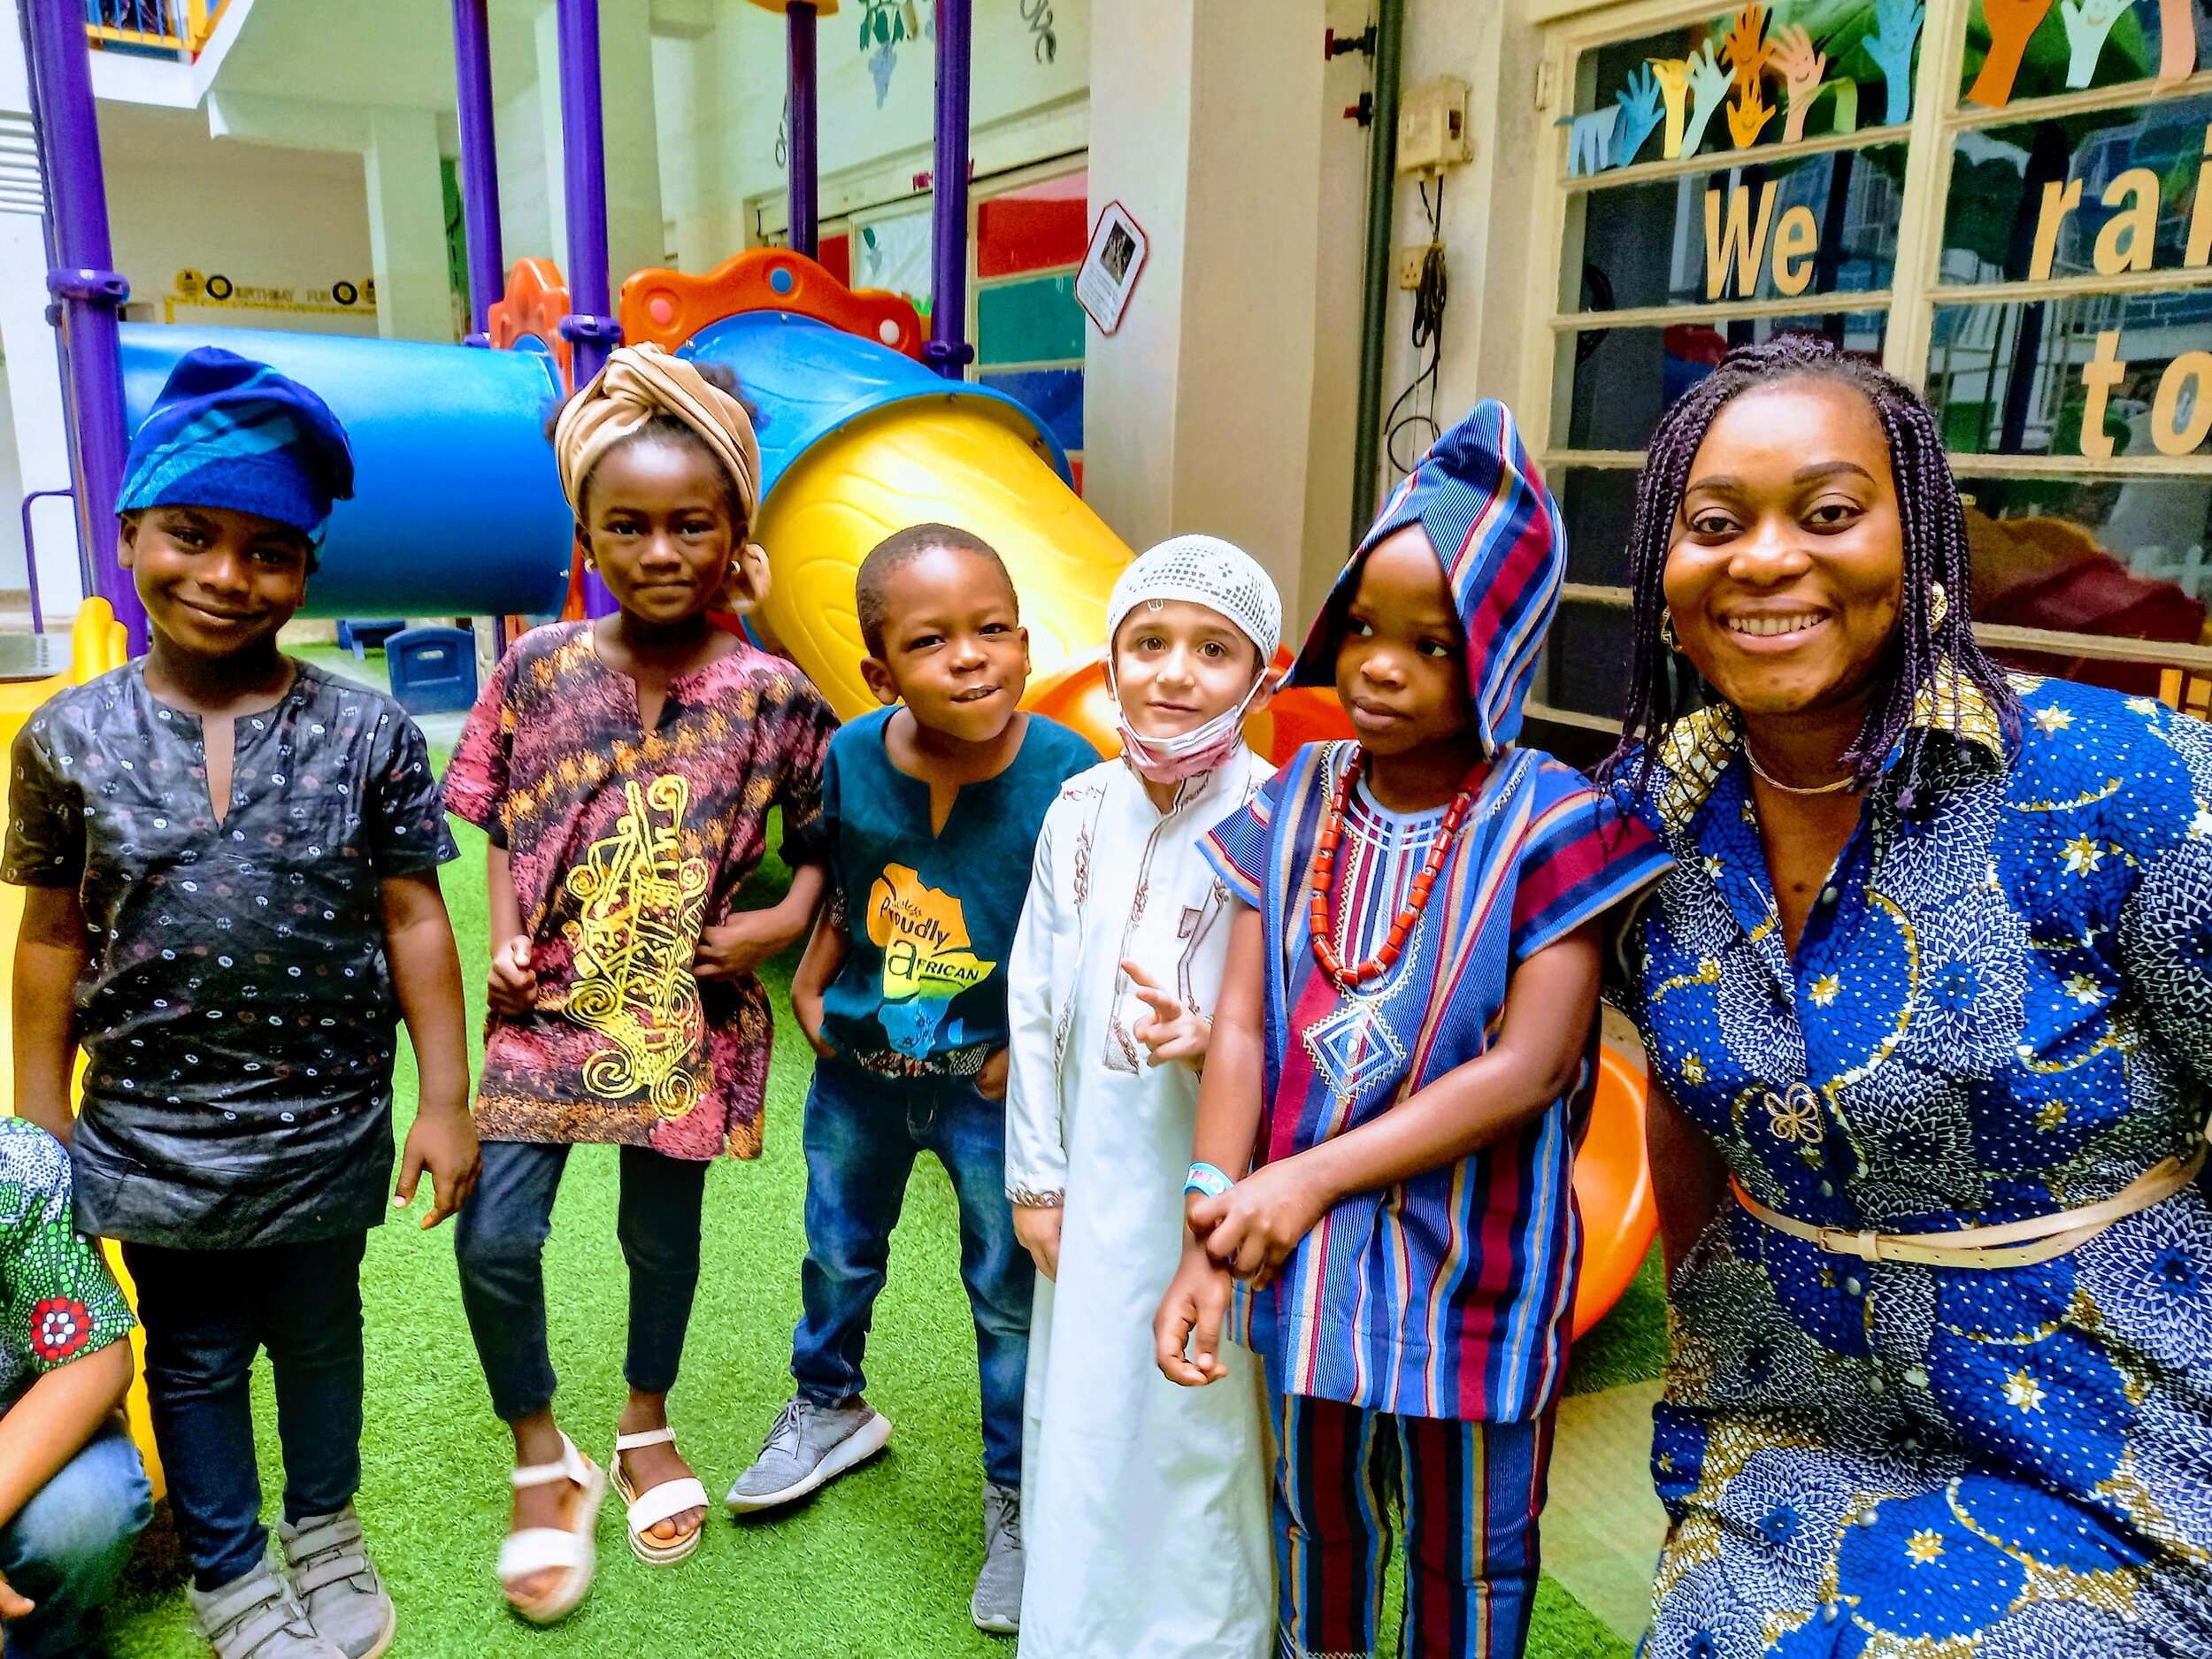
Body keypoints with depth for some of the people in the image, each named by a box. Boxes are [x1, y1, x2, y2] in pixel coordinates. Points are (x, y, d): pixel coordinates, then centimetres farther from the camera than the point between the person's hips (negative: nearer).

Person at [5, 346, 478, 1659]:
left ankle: (325, 1527, 44)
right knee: (195, 1357, 18)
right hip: (149, 1133, 1)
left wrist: (446, 1100, -6)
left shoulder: (369, 734, -9)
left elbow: (412, 921, -6)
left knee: (320, 1335, 19)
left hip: (328, 1128, -1)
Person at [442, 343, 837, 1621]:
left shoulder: (770, 695, -8)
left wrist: (786, 922, -15)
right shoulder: (540, 668, -3)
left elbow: (821, 841, 1)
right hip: (550, 1006, 1)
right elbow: (507, 825, 6)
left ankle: (648, 1425, 43)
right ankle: (543, 1459, 24)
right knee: (494, 1238, -3)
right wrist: (506, 945, -6)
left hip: (686, 1017, -1)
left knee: (663, 1231, 15)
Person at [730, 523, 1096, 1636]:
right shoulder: (852, 760, -14)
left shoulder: (1065, 775, -22)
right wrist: (809, 989, -2)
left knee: (1012, 1292, 10)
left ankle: (1016, 1500, 34)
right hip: (861, 1068, 4)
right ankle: (830, 1407, 54)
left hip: (992, 1081, -3)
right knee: (838, 1252, 24)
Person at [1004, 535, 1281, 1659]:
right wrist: (1036, 1177, 6)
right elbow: (1034, 1006, 5)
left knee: (1203, 1431, 10)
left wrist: (1214, 1044, -29)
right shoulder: (1080, 812, -1)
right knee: (1088, 1420, 19)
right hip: (1097, 1189, 4)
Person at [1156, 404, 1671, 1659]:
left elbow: (1527, 1069, -19)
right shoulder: (1300, 803, -3)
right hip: (1305, 1256, 4)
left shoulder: (1551, 823, -15)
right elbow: (1243, 1025, -7)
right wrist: (1207, 1234, -15)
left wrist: (1313, 1175, -21)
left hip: (1468, 1272, -3)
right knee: (1319, 1526, 26)